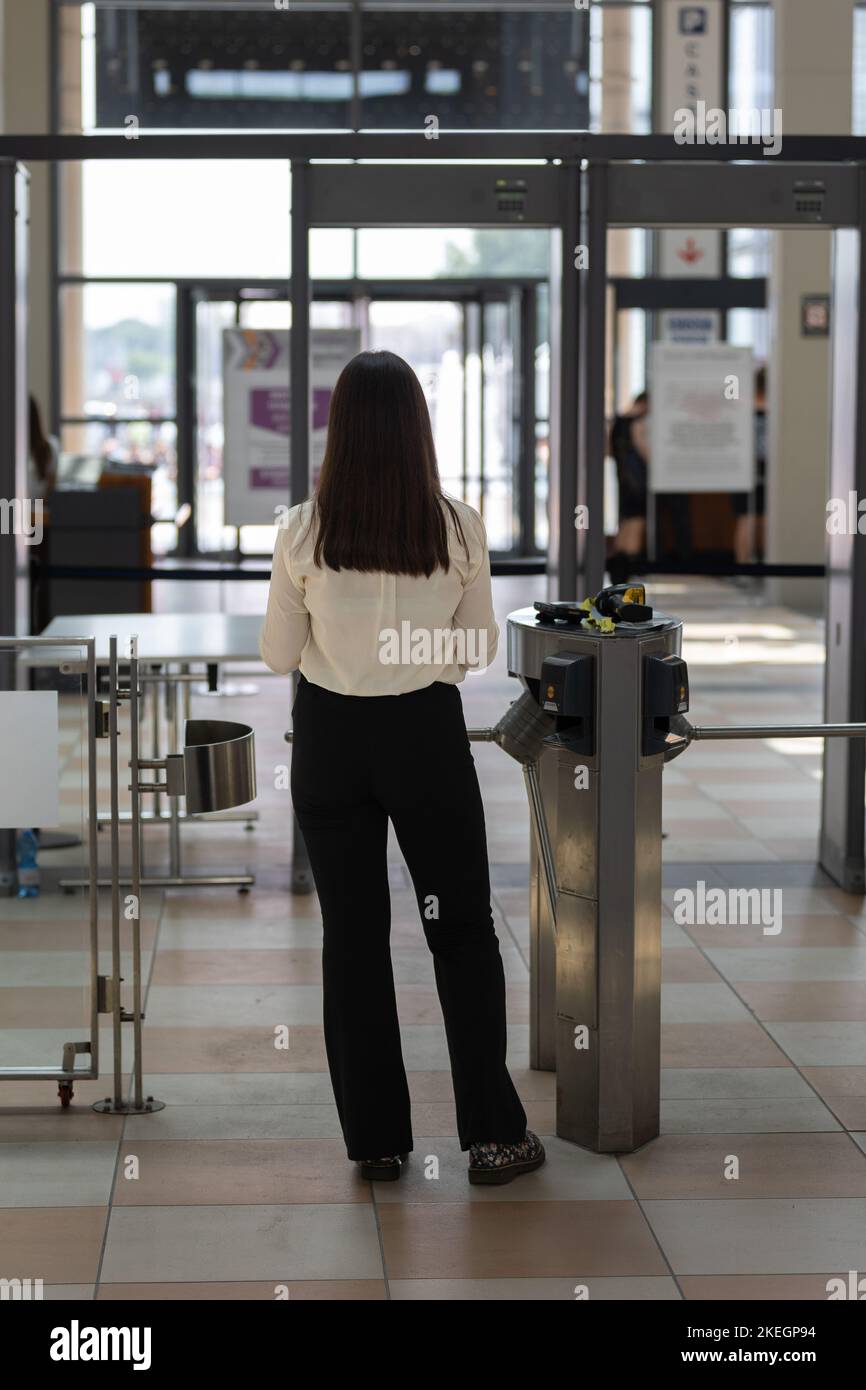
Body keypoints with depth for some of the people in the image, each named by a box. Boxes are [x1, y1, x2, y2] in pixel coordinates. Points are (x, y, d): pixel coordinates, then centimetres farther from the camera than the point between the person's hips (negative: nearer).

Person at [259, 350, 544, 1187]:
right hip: (427, 737, 0)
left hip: (330, 739, 0)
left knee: (352, 935, 9)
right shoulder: (459, 527, -10)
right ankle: (492, 1132, 12)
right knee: (462, 929, 11)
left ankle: (375, 1139, 15)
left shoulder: (302, 531, -10)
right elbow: (479, 652, 0)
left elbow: (278, 655, -1)